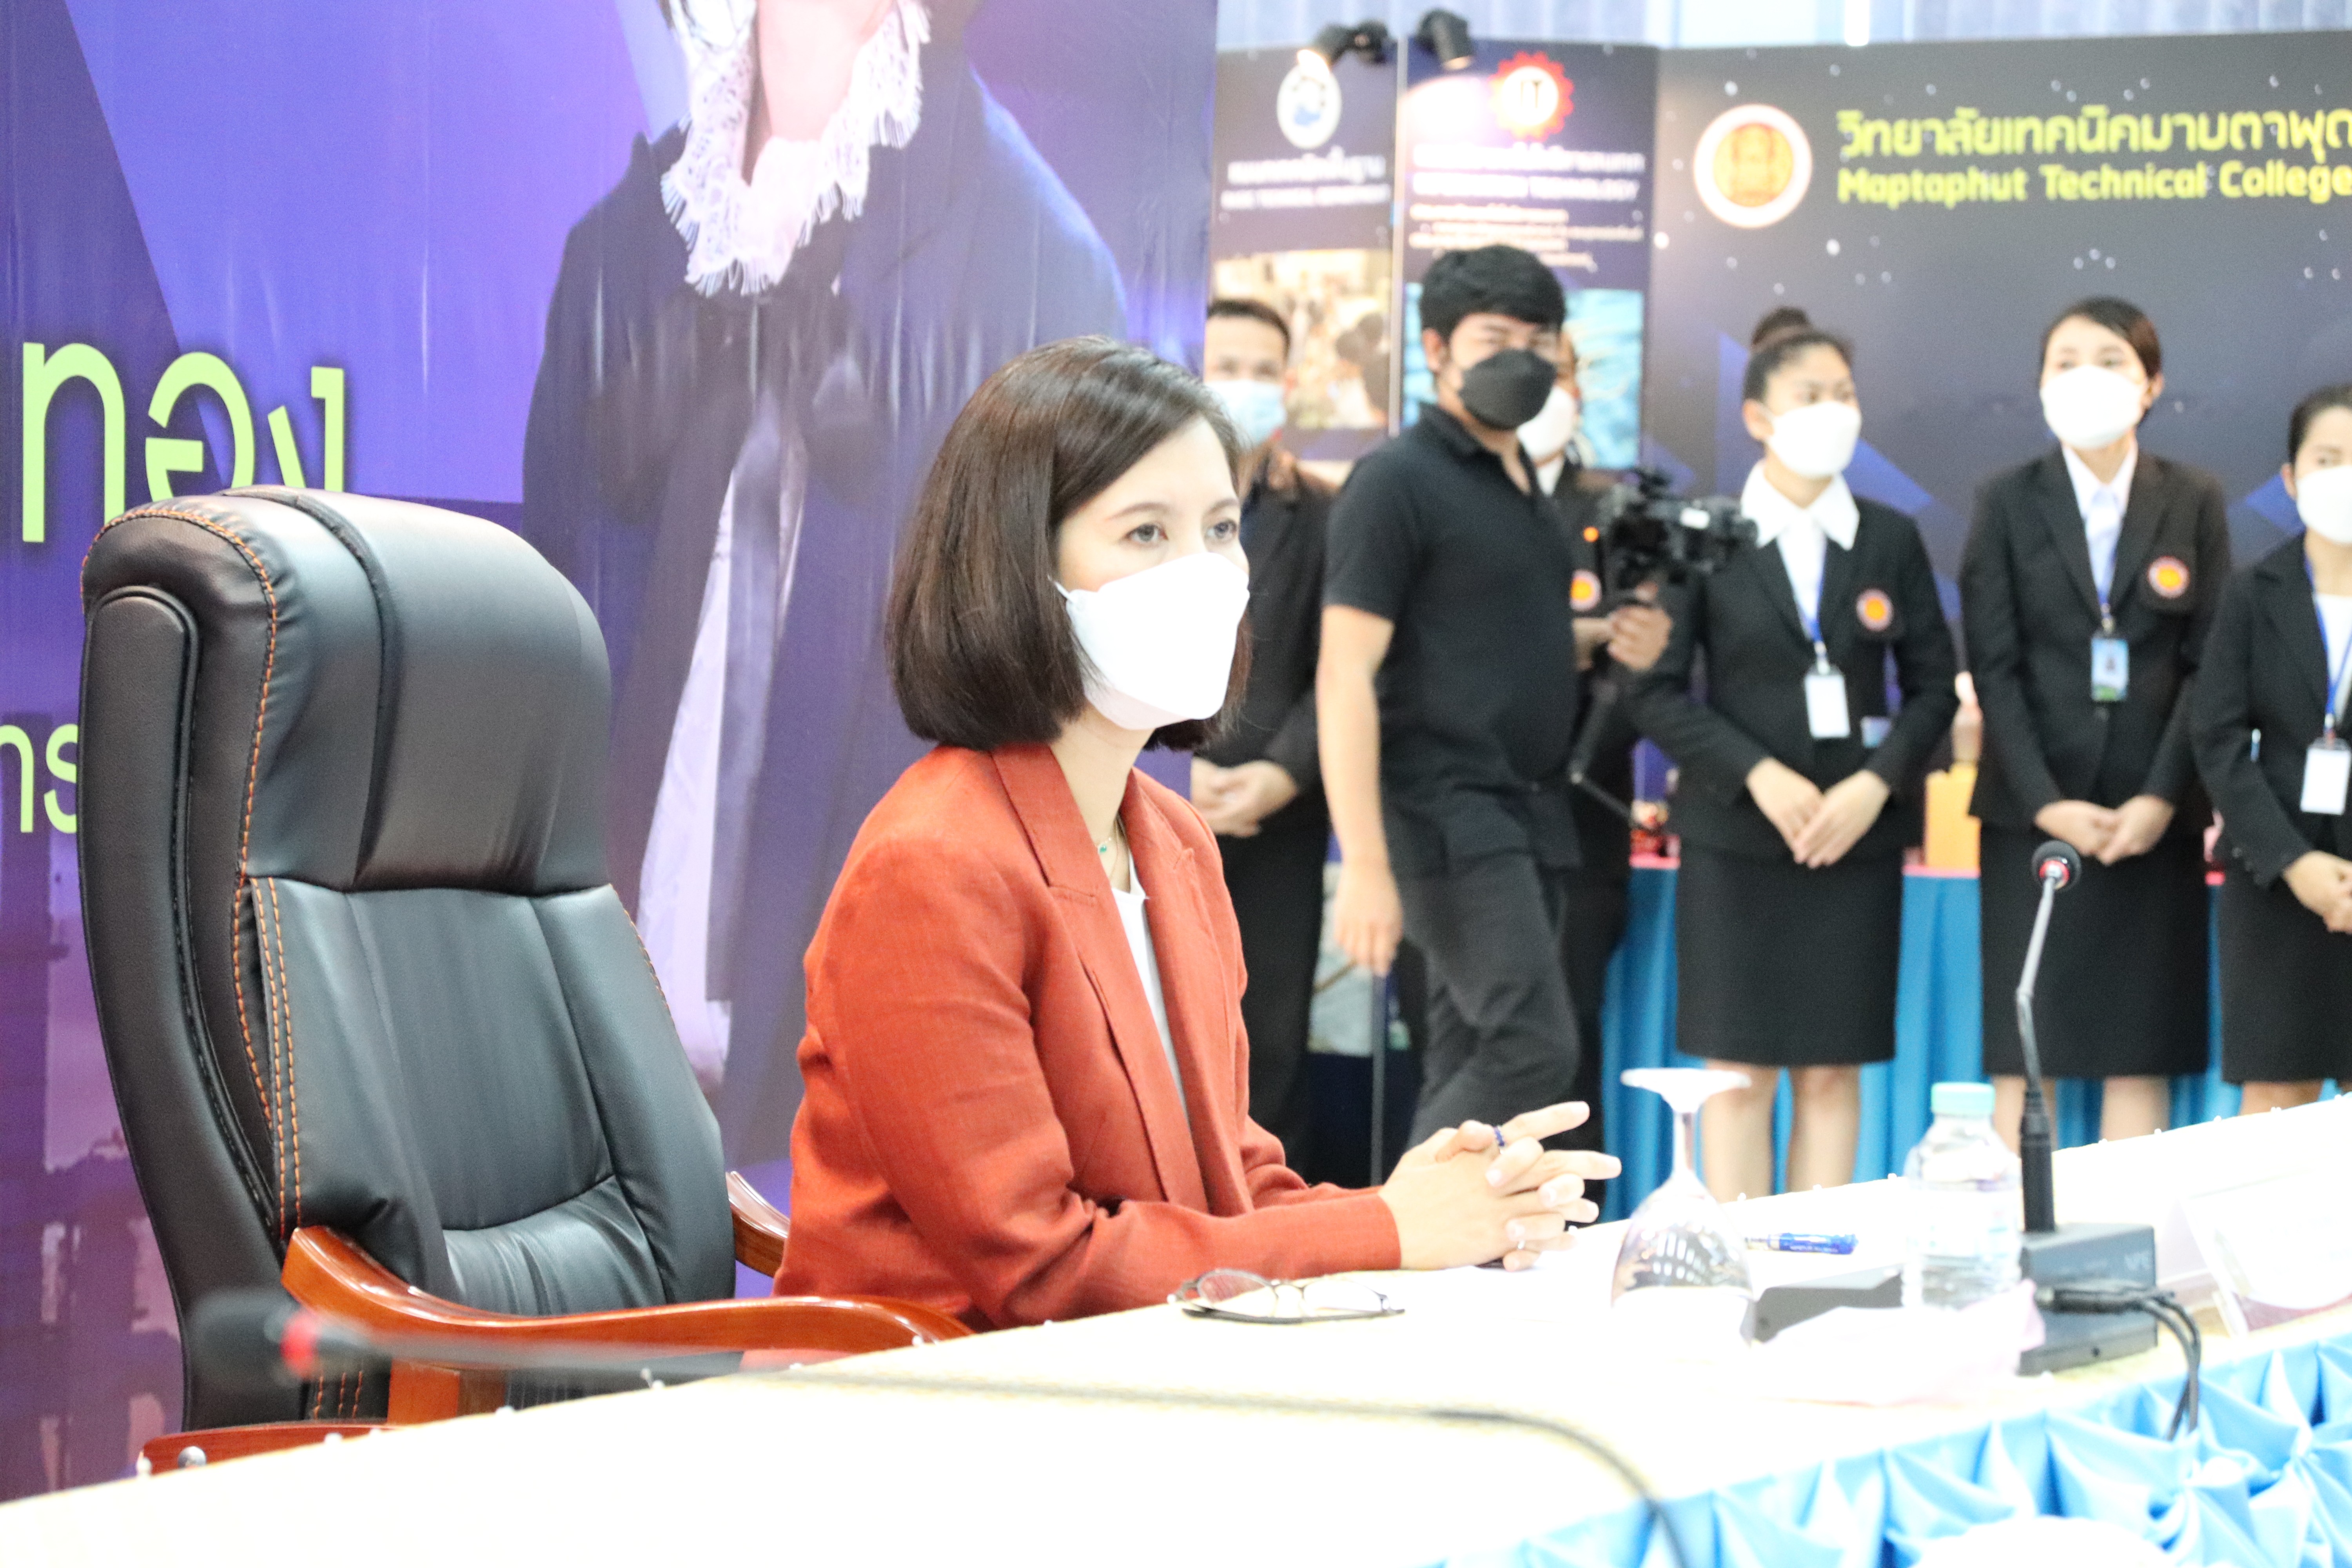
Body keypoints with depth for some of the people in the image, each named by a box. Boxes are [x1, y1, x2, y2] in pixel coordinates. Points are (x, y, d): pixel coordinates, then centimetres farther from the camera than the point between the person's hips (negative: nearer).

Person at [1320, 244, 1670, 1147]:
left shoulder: (1526, 490, 17)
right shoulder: (1398, 482, -9)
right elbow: (1345, 679, -15)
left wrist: (1614, 642, 7)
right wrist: (1365, 865, -22)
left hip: (1527, 816, 8)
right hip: (1446, 813, -8)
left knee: (1471, 1064, 7)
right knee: (1533, 1046, -17)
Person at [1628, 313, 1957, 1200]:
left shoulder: (1891, 542, 9)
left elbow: (1933, 687, 8)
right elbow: (1659, 692, -3)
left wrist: (1875, 785, -8)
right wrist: (1759, 776, -14)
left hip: (1858, 834, 2)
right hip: (1736, 833, -2)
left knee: (1833, 1071, 2)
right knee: (1740, 1073, -3)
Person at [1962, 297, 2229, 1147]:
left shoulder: (2194, 501, 6)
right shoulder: (2008, 501, 4)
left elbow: (2209, 663, 2)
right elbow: (1993, 666, -2)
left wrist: (2163, 797, -10)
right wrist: (2046, 803, -12)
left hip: (2153, 816, 1)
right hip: (2035, 815, -1)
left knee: (2142, 1057, 1)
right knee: (2024, 1054, -2)